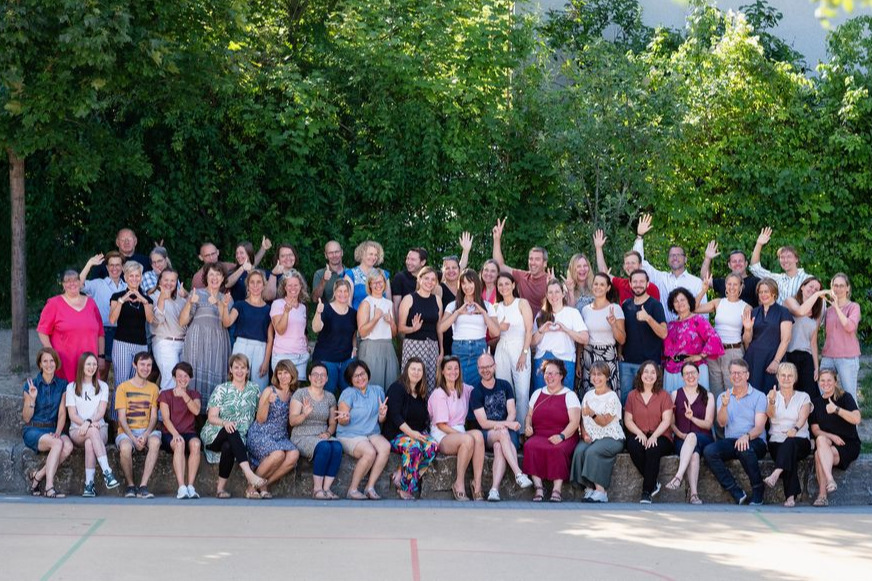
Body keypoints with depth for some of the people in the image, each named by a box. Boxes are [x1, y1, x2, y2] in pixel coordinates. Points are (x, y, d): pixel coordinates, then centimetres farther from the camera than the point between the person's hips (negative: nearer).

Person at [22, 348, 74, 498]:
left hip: (52, 430, 3)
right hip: (32, 430, -3)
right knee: (57, 443, -34)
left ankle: (38, 475, -15)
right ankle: (49, 488, -37)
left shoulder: (62, 384, 8)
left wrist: (58, 432, -13)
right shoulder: (31, 385, -1)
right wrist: (32, 398, -17)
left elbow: (62, 413, 5)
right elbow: (26, 418, 0)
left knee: (68, 446, -30)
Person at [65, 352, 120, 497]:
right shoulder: (72, 387, 11)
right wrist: (88, 424, -17)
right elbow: (72, 414, 0)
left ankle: (89, 484, -43)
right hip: (77, 431, -1)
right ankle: (107, 472, -48)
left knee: (90, 442, -35)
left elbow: (101, 411, 0)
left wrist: (89, 422, -20)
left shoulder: (102, 386, 15)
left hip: (100, 428, 1)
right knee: (93, 431, -37)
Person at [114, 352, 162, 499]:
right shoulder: (123, 387, 5)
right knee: (125, 447, -37)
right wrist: (133, 438, -17)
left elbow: (154, 416, 6)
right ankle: (130, 485, -13)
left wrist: (146, 435, -14)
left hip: (147, 430, 2)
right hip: (126, 431, -2)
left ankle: (143, 486, -31)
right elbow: (122, 418, -3)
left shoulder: (153, 388, 14)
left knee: (155, 441, -35)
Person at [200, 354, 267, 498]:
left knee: (228, 447, -33)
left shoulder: (254, 389, 13)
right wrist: (225, 423, -23)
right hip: (215, 434, -2)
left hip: (240, 438, 2)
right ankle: (249, 475, -51)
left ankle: (221, 487, -25)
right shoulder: (221, 389, 5)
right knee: (232, 432, -36)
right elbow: (211, 417, -3)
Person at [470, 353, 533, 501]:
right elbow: (483, 423, -8)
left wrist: (501, 425, -18)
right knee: (503, 433, -35)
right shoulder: (476, 392, 0)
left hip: (507, 433, 2)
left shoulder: (505, 385, 11)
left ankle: (494, 489, -47)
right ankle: (519, 474, -45)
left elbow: (512, 413, 3)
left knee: (499, 446, -34)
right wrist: (506, 425, -20)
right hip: (485, 435, -2)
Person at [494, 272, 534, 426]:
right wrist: (499, 328, -1)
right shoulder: (497, 307, 15)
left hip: (519, 349, -4)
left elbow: (529, 330, -3)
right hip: (501, 350, 4)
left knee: (522, 392, -10)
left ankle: (522, 428, -6)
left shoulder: (522, 303, 2)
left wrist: (524, 353, -12)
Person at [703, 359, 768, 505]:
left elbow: (759, 427, -7)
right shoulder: (724, 396, 15)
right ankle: (737, 493, -23)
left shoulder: (759, 396, 4)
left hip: (754, 441, -3)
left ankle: (758, 493, -16)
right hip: (730, 442, 3)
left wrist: (747, 436, -29)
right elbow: (722, 423, 0)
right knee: (709, 451, -27)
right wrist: (724, 405, -19)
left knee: (745, 449, -38)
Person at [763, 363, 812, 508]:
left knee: (790, 442, -38)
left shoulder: (803, 397, 13)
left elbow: (802, 418, -5)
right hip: (777, 441, 1)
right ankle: (791, 496, -42)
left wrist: (795, 429, -28)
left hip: (800, 440, -1)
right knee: (790, 455, -34)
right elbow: (770, 414, -6)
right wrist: (772, 402, -29)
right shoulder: (772, 396, 15)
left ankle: (775, 474, -57)